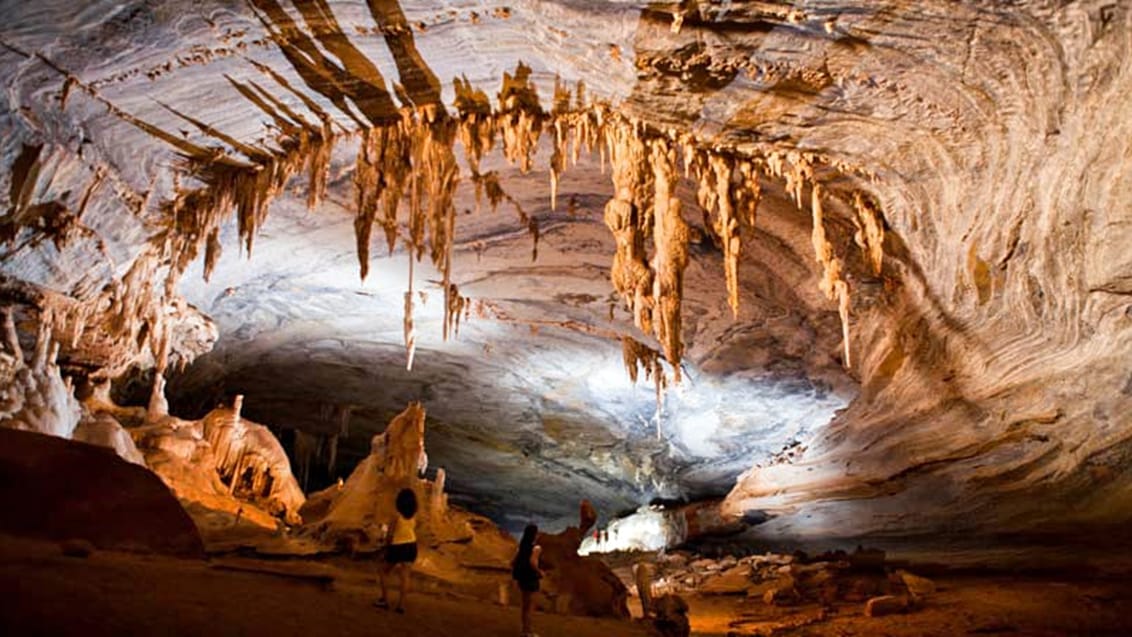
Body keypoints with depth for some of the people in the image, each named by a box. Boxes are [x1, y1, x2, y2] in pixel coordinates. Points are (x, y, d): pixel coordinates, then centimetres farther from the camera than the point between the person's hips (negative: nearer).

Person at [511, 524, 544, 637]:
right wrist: (539, 571, -18)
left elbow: (513, 562, 8)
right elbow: (532, 562, -33)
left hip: (522, 578, 8)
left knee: (524, 605, 21)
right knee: (529, 607, 5)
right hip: (531, 579, -8)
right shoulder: (536, 547, -17)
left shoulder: (522, 547, 7)